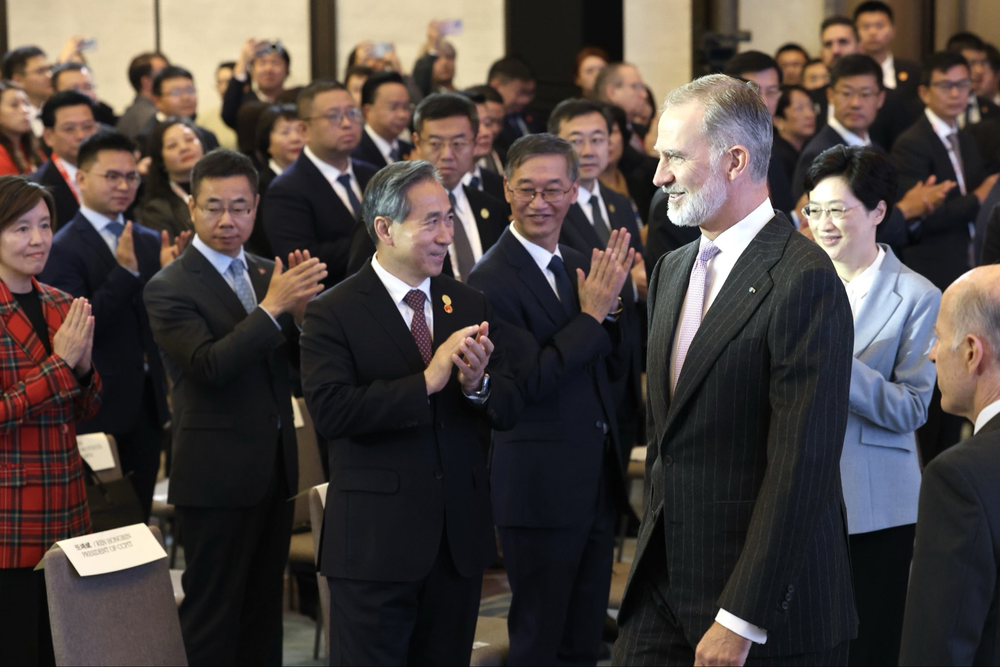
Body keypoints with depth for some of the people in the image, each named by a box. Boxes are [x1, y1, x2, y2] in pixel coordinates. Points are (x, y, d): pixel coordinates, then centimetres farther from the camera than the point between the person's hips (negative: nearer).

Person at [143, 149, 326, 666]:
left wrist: (301, 310, -14)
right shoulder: (170, 288, -11)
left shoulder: (266, 273, 9)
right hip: (217, 476, -7)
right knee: (213, 611, 0)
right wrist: (273, 307, -28)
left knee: (264, 609, 15)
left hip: (274, 467, 7)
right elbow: (209, 366, -24)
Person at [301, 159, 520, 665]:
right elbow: (330, 411, -20)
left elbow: (509, 410, 4)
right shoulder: (334, 314, -7)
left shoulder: (470, 306, 9)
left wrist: (477, 383, -18)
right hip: (375, 542, -5)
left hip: (460, 538, 5)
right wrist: (426, 381, -24)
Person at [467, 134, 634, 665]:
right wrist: (591, 314, -20)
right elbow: (528, 382, -22)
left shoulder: (577, 265, 9)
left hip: (597, 482, 8)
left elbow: (609, 364, 12)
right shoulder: (492, 280, -15)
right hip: (540, 487, -8)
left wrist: (611, 304, -6)